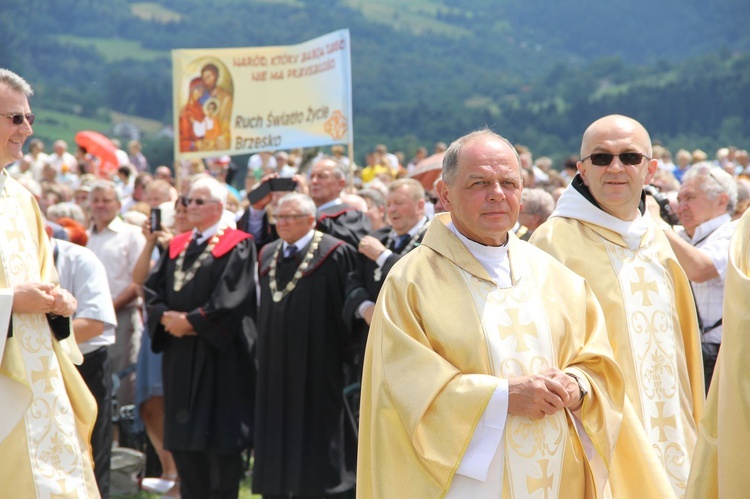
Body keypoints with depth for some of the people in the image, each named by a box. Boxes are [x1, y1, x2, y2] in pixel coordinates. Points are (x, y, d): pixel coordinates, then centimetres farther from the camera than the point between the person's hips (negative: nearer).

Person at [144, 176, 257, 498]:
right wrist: (166, 316, -10)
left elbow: (230, 299, -14)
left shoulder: (236, 246, -4)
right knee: (182, 436, 7)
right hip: (180, 355, 6)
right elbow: (152, 289, 10)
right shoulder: (176, 247, 15)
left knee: (220, 435, -4)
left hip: (219, 353, -6)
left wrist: (191, 321, -14)